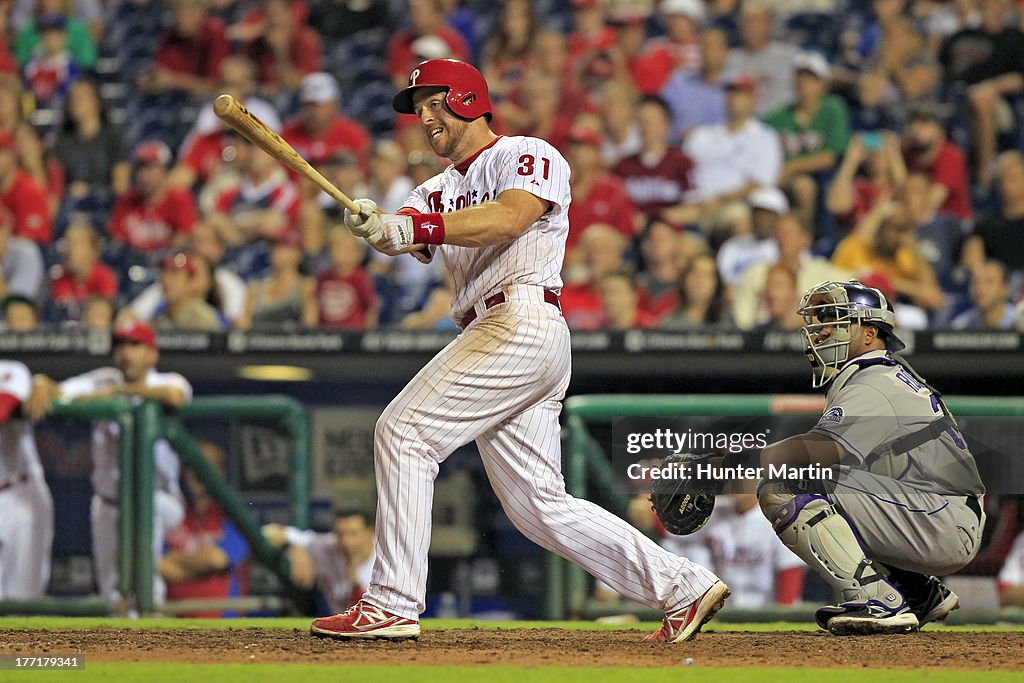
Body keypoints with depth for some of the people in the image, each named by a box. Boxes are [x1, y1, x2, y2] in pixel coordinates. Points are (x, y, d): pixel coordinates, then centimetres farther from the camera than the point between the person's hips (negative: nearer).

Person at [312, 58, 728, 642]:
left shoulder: (529, 156, 3)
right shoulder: (441, 190, 26)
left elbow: (508, 218, -18)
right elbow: (404, 231, 4)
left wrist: (417, 227, -28)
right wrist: (374, 225, -20)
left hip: (523, 321, -9)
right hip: (495, 336, 9)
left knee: (405, 432, -14)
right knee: (541, 507, 5)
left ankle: (393, 603, -16)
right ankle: (683, 587, 8)